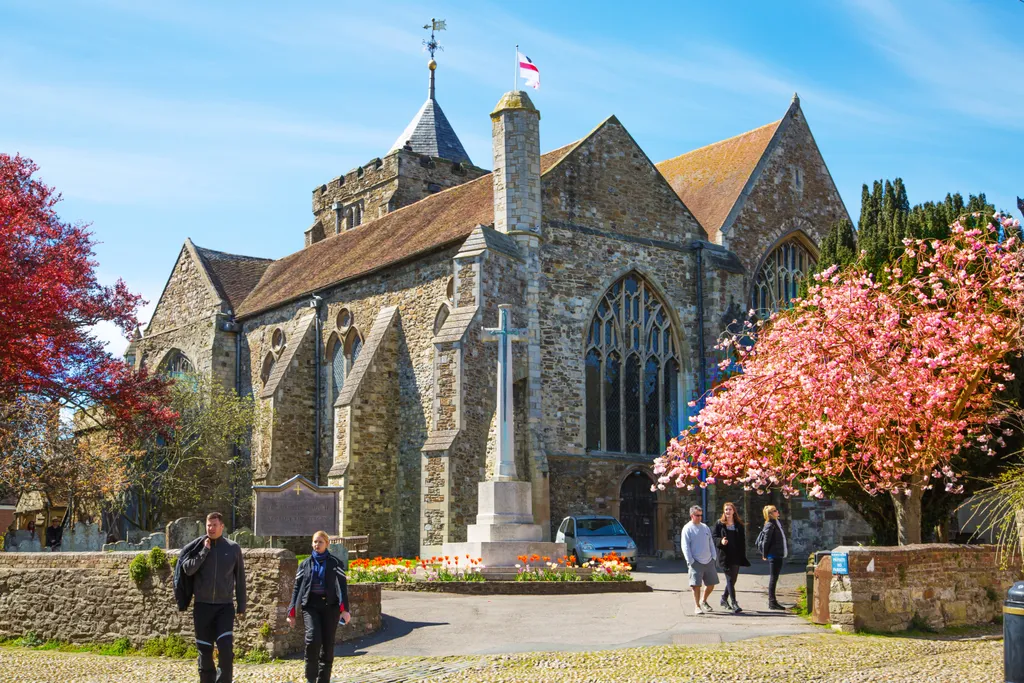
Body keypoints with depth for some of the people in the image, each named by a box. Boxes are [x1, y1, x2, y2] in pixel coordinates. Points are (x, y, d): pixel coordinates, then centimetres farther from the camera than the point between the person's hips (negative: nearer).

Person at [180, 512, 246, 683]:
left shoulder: (233, 548, 2)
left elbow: (240, 578, 6)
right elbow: (188, 569, -12)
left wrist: (242, 605, 5)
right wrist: (204, 551, -15)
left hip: (225, 606, -1)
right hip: (202, 606, 1)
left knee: (226, 649, -12)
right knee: (204, 650, 6)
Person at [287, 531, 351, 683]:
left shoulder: (335, 563, 4)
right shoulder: (305, 564, 11)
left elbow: (342, 586, -2)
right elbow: (297, 588, 12)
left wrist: (344, 609, -14)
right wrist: (292, 613, 7)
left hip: (330, 607, 0)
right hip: (311, 606, 0)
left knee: (328, 644, 1)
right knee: (313, 638, -20)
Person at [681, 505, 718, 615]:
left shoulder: (705, 527, 12)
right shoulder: (687, 529, -5)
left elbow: (711, 543, 18)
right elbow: (685, 546, -9)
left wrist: (713, 556, 9)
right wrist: (690, 561, -14)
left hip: (708, 561, 6)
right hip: (696, 562, -6)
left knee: (711, 583, 10)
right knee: (696, 584, -7)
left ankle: (703, 601, 32)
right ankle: (697, 606, 4)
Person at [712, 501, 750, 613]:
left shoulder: (739, 525, 10)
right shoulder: (719, 524, 3)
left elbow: (742, 541, 10)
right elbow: (713, 537, 2)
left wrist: (743, 556, 4)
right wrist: (720, 541, -19)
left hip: (736, 557, 4)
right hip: (725, 556, -4)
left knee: (732, 579, 10)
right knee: (730, 579, -9)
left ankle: (724, 598, 30)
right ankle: (734, 604, -11)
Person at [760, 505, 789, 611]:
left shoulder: (777, 523, 15)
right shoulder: (770, 525, -14)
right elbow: (766, 540, -16)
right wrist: (765, 555, -12)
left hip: (779, 555, 9)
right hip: (773, 555, -9)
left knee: (774, 578, 13)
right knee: (773, 578, -6)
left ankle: (772, 601, 19)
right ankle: (772, 602, -3)